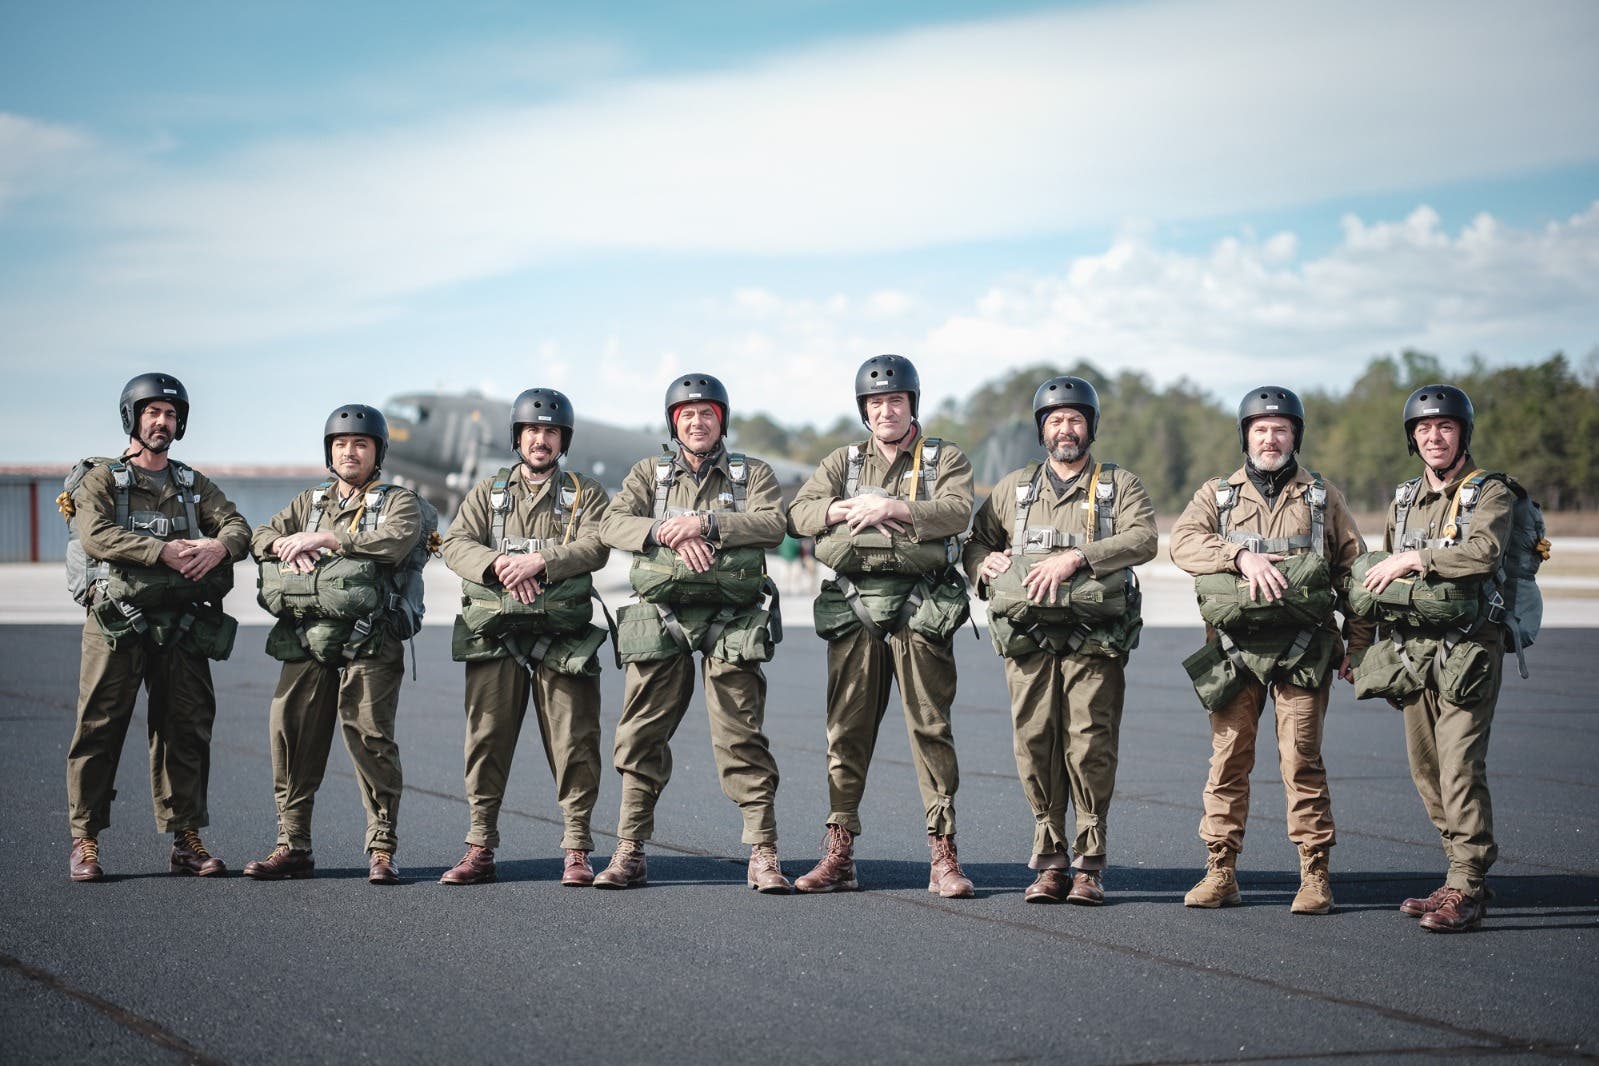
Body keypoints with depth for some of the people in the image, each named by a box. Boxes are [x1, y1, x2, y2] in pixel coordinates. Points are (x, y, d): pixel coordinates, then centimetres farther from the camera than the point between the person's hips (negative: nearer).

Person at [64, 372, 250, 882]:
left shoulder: (194, 485, 18)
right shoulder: (101, 480, 4)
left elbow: (237, 526, 6)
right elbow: (96, 536, -14)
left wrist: (218, 546, -18)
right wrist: (164, 551, -23)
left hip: (181, 627, 4)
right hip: (117, 623, -4)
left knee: (187, 730, 3)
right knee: (99, 729, -4)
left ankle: (186, 840, 10)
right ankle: (84, 843, 1)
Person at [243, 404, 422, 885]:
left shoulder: (398, 502, 8)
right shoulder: (309, 502, 23)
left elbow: (395, 541, -14)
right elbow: (262, 535, 13)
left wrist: (322, 538, -15)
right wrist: (286, 546, -11)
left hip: (368, 646, -4)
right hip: (306, 643, 4)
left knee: (370, 738, -9)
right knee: (291, 735, 0)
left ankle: (382, 848, -2)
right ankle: (293, 846, 10)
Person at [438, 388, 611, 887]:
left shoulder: (586, 493, 12)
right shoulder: (488, 491, 18)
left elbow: (595, 547, -5)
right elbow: (456, 543, 4)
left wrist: (539, 561, -19)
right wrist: (499, 563, -15)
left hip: (563, 635, -2)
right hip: (496, 635, 2)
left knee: (573, 743, -4)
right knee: (486, 739, 0)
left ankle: (577, 850, 2)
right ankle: (480, 850, 6)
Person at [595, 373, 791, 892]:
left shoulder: (753, 474, 11)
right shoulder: (649, 473, 15)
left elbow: (772, 526, -8)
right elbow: (613, 525, -1)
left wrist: (705, 523, -18)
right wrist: (668, 534, -18)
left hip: (732, 622, -2)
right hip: (660, 621, 2)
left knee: (741, 740, -5)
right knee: (641, 737, 1)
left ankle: (763, 855, -3)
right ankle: (629, 853, 10)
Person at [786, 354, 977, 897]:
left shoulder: (945, 459, 8)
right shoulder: (843, 462, 17)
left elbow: (955, 512, -11)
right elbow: (798, 513, 3)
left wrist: (892, 508, -23)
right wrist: (847, 508, -15)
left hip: (920, 607, -3)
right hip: (855, 607, 3)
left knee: (930, 728, -4)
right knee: (846, 730, 3)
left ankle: (943, 856, -2)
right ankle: (838, 855, 7)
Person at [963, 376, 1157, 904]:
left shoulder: (1121, 485, 10)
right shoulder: (1013, 487, 20)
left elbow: (1143, 539, -8)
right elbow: (976, 540, 26)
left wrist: (1076, 556, -19)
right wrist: (984, 563, 2)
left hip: (1095, 641, -2)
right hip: (1029, 639, 2)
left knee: (1090, 748, -8)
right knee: (1035, 745, -2)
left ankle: (1090, 865, 0)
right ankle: (1050, 861, 7)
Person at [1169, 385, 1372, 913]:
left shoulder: (1323, 498, 13)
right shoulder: (1216, 495, 13)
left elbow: (1355, 569, 13)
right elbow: (1184, 540, -6)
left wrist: (1357, 643, 6)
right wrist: (1242, 555, -20)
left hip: (1302, 651, -1)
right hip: (1234, 648, 1)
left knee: (1301, 760, -6)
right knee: (1228, 760, 2)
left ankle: (1315, 875, -1)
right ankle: (1220, 872, 7)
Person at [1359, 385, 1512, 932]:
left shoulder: (1490, 494, -3)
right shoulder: (1403, 501, 18)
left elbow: (1485, 552, -22)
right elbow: (1381, 577, 27)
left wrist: (1413, 559, -17)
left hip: (1468, 646, -7)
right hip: (1412, 646, 7)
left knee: (1459, 765, -13)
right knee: (1425, 768, 6)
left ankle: (1466, 890, -11)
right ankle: (1468, 876, 16)